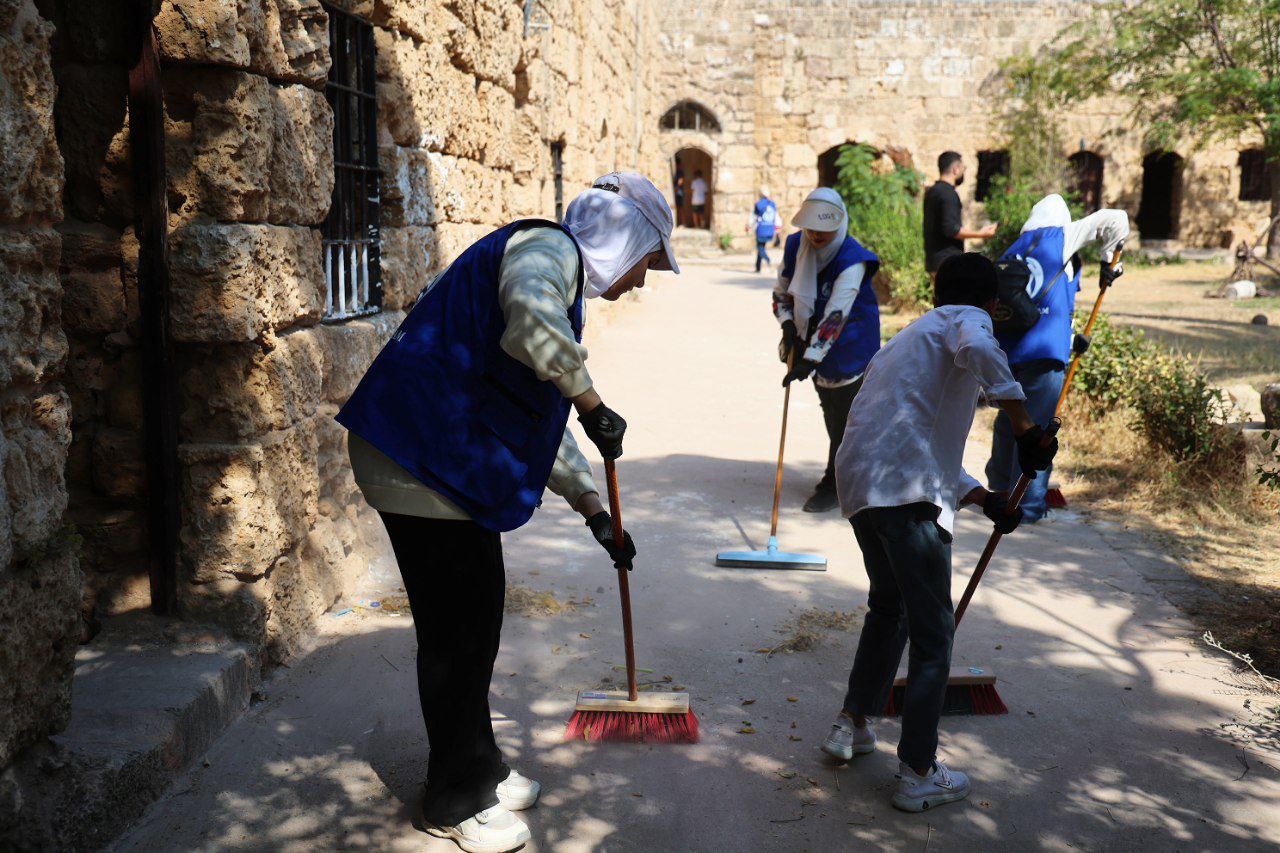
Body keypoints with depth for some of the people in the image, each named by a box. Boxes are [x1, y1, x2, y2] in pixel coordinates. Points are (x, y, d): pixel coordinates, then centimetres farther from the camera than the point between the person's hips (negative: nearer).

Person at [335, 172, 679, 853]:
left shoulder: (559, 276, 22)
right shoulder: (549, 248, -10)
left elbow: (541, 417, 26)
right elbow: (533, 323, -36)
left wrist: (594, 511, 24)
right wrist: (591, 400, -20)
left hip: (450, 461, 11)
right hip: (420, 459, -11)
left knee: (475, 618, 18)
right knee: (456, 630, 1)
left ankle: (478, 771, 35)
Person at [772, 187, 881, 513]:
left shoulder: (852, 260, -25)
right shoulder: (795, 246, -4)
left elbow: (835, 315, -31)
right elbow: (781, 292, 8)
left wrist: (811, 358, -36)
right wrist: (788, 326, -9)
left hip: (850, 348, -7)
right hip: (813, 345, 7)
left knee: (845, 419, -1)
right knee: (832, 415, 18)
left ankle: (834, 484, 12)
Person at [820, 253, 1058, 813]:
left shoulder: (912, 335, 31)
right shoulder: (966, 319, 6)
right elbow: (978, 349, -23)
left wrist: (983, 498, 31)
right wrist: (1025, 426, -20)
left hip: (859, 482, 9)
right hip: (905, 491, -9)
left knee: (889, 607, 27)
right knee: (932, 630, 1)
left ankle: (852, 725, 36)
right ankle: (917, 774, 8)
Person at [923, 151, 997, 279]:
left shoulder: (931, 192, 15)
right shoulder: (948, 194, -15)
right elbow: (951, 229, -23)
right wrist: (980, 234, -16)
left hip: (934, 261, 10)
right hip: (948, 262, -10)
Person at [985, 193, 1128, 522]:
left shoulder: (1011, 253, 21)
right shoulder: (1061, 236, 3)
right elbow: (1115, 219, 0)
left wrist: (1068, 338, 28)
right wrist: (1109, 260, 15)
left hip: (1005, 352, 6)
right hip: (1042, 355, -6)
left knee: (1007, 423, 23)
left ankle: (1000, 488, 39)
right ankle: (1028, 506, 9)